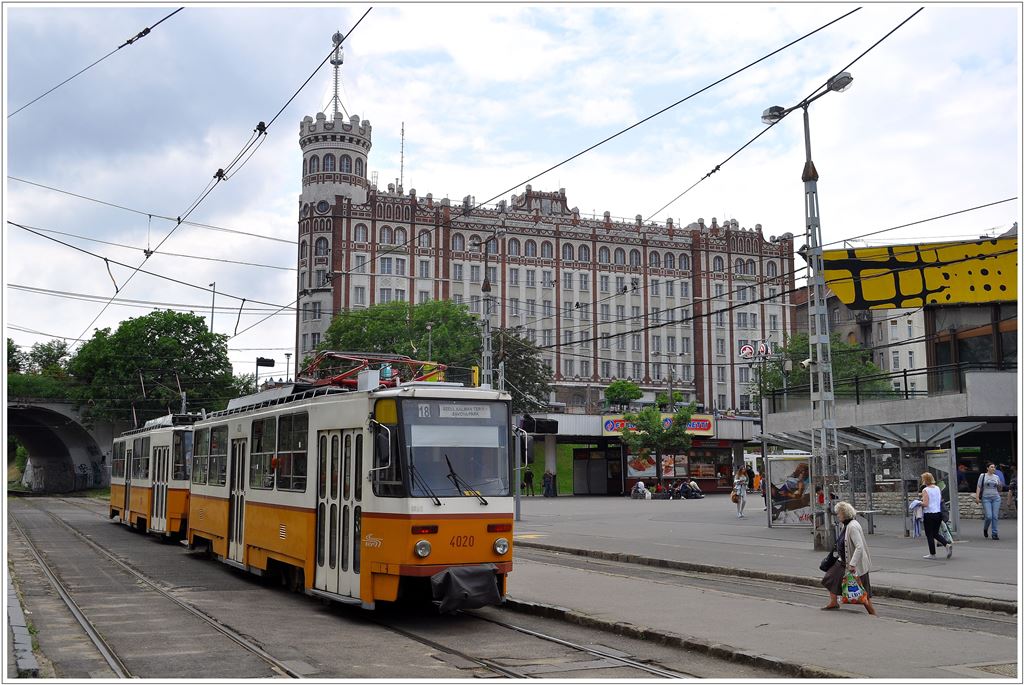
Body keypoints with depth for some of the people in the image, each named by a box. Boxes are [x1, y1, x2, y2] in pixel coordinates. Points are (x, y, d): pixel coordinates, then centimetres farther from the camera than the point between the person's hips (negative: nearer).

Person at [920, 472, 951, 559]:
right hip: (938, 513, 6)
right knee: (935, 533, 19)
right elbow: (940, 500, 16)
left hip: (929, 515, -6)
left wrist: (919, 503, -1)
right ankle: (947, 545, -2)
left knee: (929, 535, 7)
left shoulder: (925, 490, -14)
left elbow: (925, 504, -21)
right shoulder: (938, 488, 6)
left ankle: (932, 554, 12)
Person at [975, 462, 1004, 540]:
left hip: (996, 498, 3)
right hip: (986, 498, -3)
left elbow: (999, 490, 18)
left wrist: (1000, 486, -5)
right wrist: (977, 496, -10)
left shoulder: (997, 477, 12)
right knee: (989, 516, -11)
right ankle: (985, 529, 17)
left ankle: (995, 534, 3)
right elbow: (979, 487, 1)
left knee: (995, 516, -3)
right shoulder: (982, 476, 4)